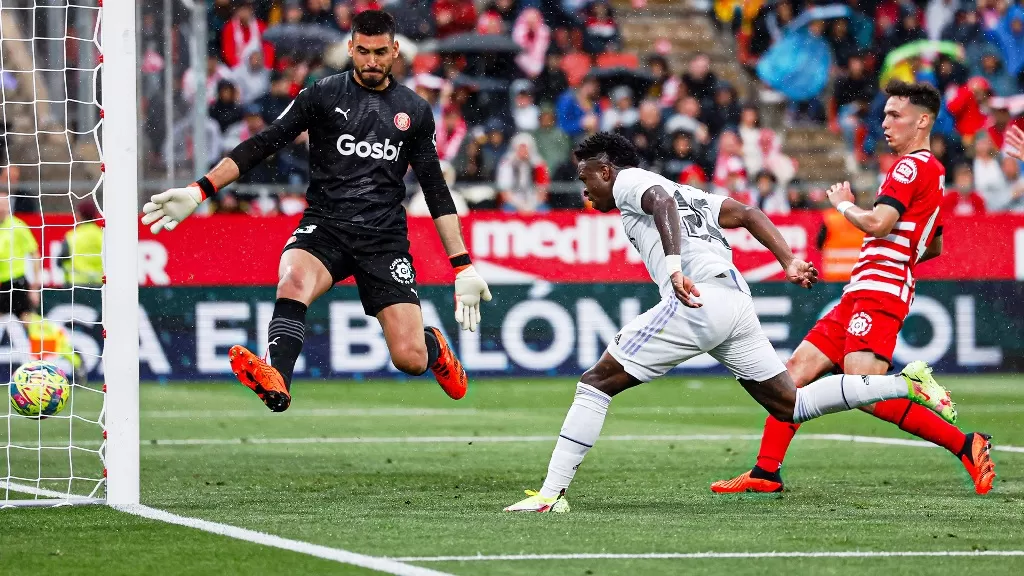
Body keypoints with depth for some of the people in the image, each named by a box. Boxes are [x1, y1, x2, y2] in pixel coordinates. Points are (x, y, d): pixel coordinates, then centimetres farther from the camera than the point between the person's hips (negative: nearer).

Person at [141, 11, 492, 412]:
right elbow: (263, 145, 0)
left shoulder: (414, 111, 10)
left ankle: (436, 347, 29)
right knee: (294, 279, -37)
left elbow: (436, 191, 14)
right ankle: (275, 382, -57)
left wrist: (463, 267, 10)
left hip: (385, 238, 1)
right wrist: (200, 190, -11)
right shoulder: (323, 95, 4)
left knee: (409, 359, -9)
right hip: (324, 226, -1)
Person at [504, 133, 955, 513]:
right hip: (738, 303, 8)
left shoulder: (629, 181, 10)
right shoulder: (686, 193, 35)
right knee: (792, 406, 16)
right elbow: (746, 213, 25)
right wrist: (789, 263, 14)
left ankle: (551, 494, -11)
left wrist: (673, 267, -29)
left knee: (596, 382, -4)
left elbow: (662, 203, -13)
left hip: (697, 301, -8)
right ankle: (906, 383, 8)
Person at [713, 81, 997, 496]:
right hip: (860, 293, 10)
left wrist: (844, 204, -2)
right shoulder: (933, 172, 22)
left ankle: (965, 446, -17)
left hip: (878, 291, -10)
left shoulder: (912, 165, -9)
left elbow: (878, 223, -20)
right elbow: (935, 246, 33)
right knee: (798, 369, 7)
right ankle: (766, 472, 8)